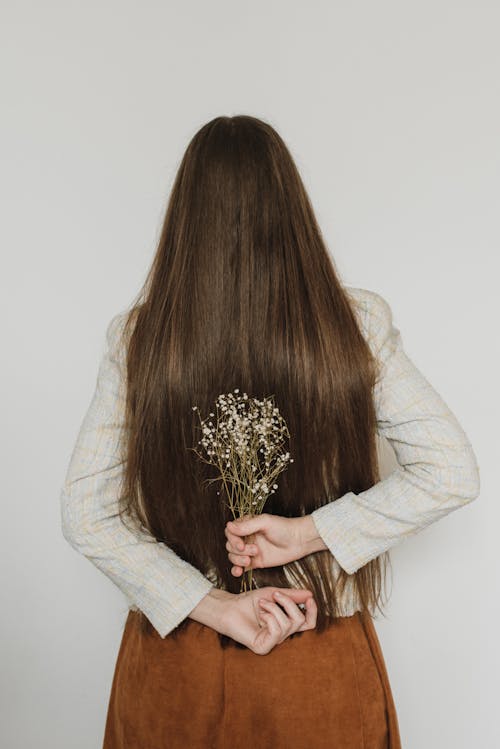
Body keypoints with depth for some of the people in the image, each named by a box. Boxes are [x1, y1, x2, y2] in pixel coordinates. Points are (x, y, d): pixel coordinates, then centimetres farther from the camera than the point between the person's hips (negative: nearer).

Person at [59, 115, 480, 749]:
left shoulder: (136, 337, -13)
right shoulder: (358, 323, -14)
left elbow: (84, 515, -12)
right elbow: (453, 472, -12)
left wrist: (211, 604, -13)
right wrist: (309, 532, -16)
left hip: (177, 649, 1)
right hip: (323, 667, 0)